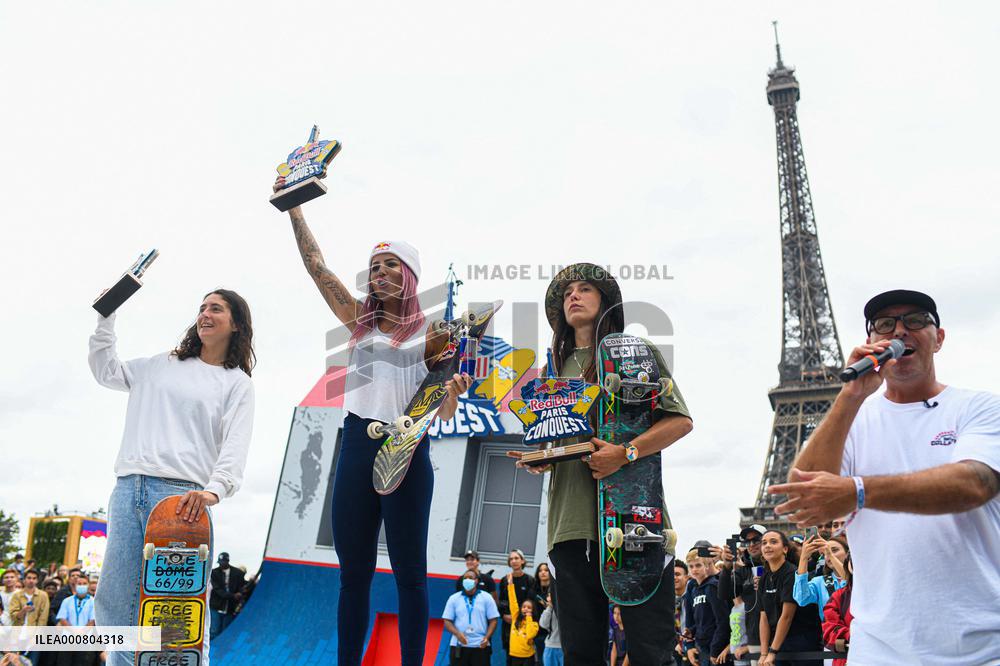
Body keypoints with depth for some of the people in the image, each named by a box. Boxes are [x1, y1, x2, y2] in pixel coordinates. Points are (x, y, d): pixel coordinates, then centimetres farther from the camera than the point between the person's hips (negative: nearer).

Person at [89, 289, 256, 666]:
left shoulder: (237, 383, 8)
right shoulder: (163, 366, 23)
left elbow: (235, 446, -3)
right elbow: (106, 371, 28)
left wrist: (214, 489, -21)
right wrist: (106, 317, 20)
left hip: (182, 493, -5)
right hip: (128, 489, 5)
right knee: (114, 601, 2)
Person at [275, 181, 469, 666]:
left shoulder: (432, 330, 4)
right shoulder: (360, 320, 11)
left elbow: (443, 412, 1)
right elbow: (316, 265, 10)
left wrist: (452, 391, -21)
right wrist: (293, 209, 9)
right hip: (357, 447, 3)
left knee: (409, 573, 3)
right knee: (353, 573, 10)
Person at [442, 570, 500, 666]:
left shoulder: (486, 597, 3)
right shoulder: (454, 598, 5)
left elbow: (493, 620, 2)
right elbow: (447, 621, 3)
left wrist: (487, 637, -14)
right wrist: (457, 634, -15)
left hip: (480, 646, -1)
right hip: (459, 645, 1)